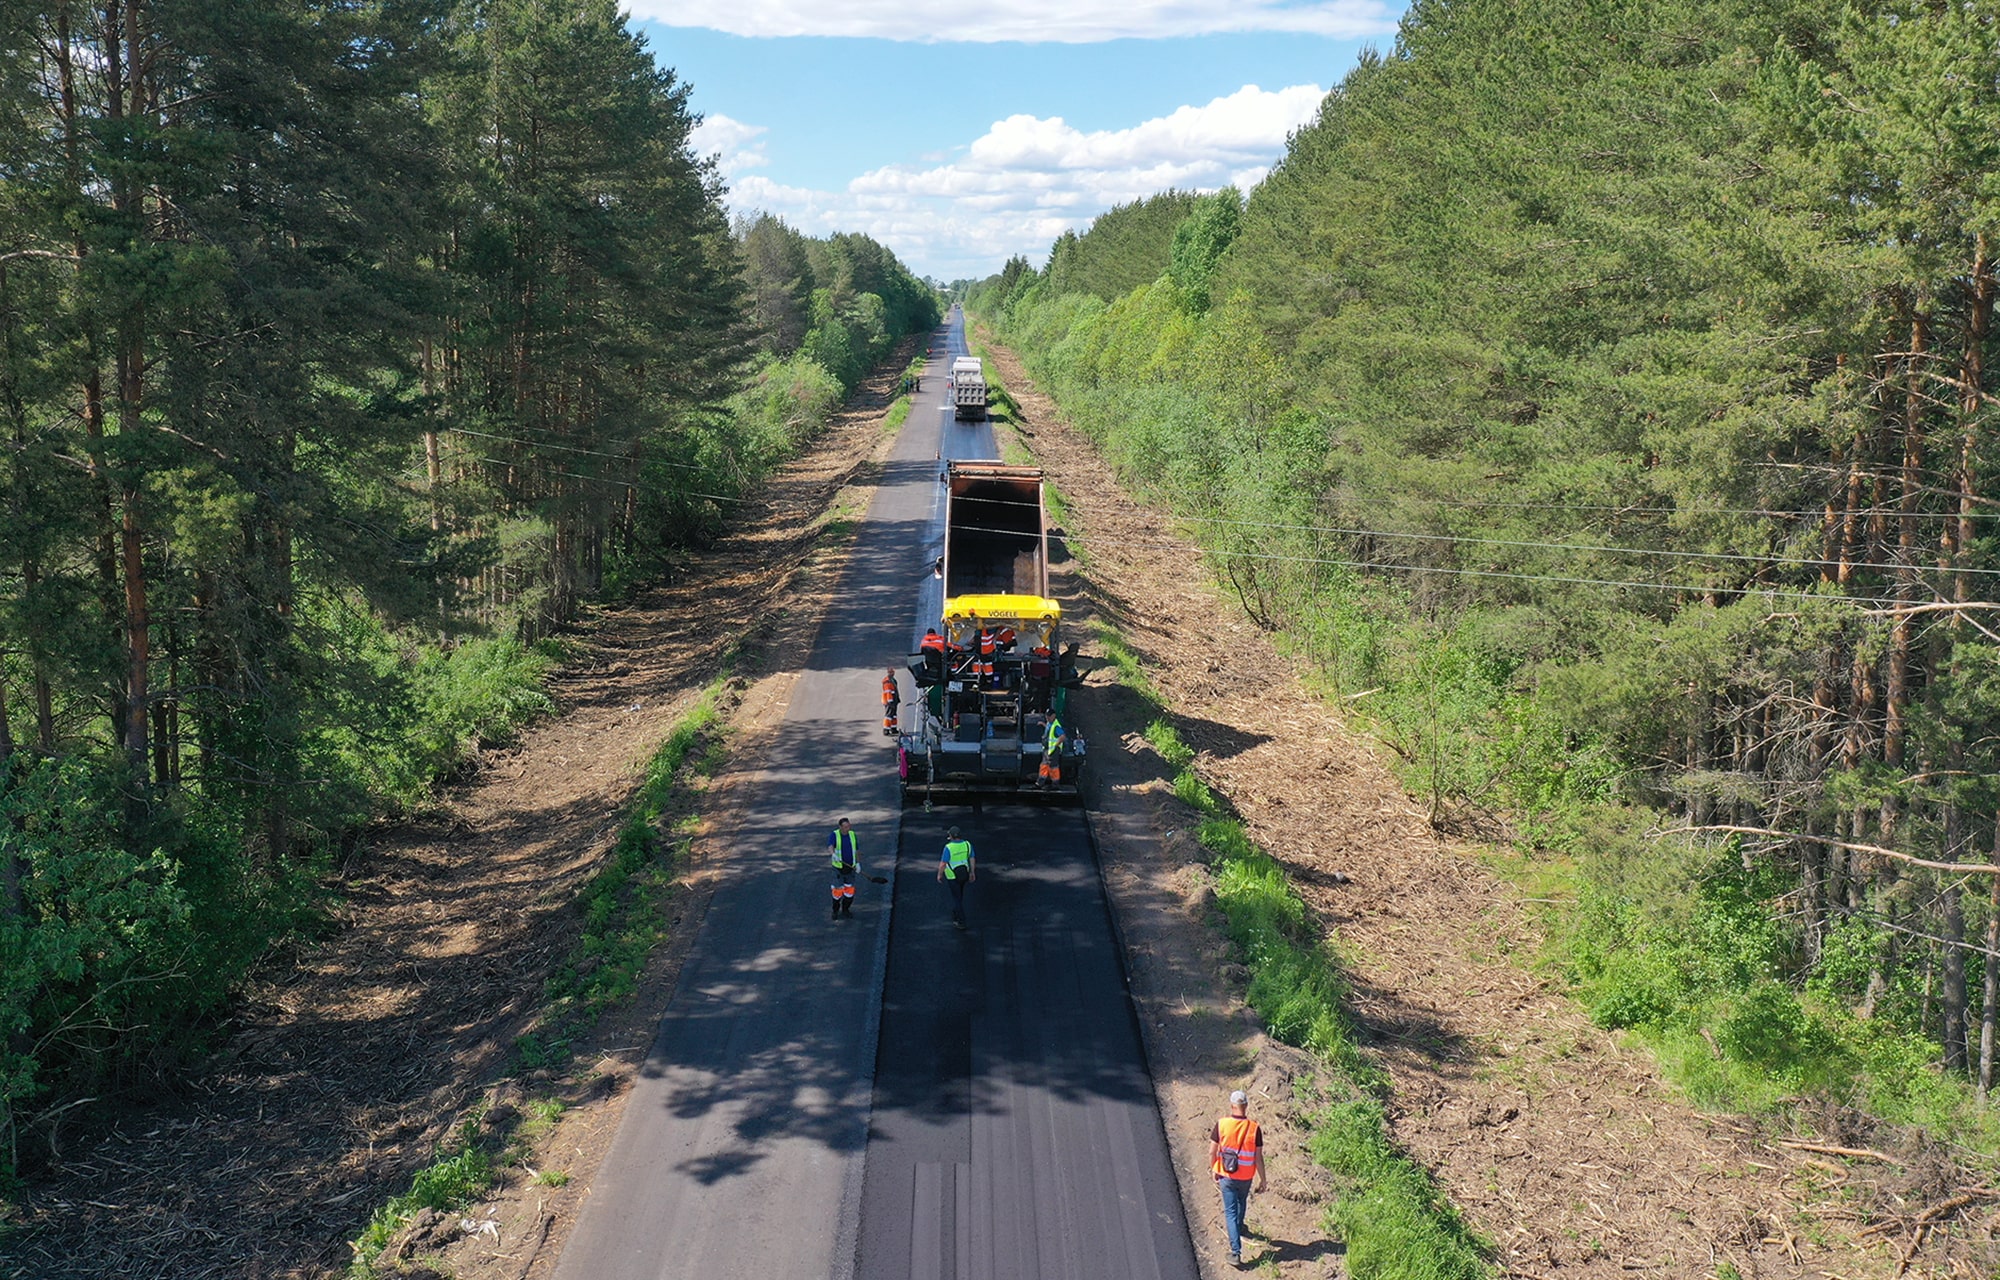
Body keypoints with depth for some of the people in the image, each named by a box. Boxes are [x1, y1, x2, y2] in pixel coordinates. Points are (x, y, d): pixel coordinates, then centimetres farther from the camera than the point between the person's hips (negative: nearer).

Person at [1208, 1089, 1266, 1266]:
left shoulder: (1221, 1125, -16)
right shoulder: (1254, 1128, -17)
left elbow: (1212, 1152, -8)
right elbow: (1258, 1158, -12)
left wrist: (1213, 1170, 9)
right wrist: (1262, 1179, -1)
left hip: (1226, 1176, -1)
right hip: (1246, 1177, 1)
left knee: (1230, 1211, 5)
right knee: (1241, 1203, 29)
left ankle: (1236, 1251, -2)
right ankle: (1237, 1228, 55)